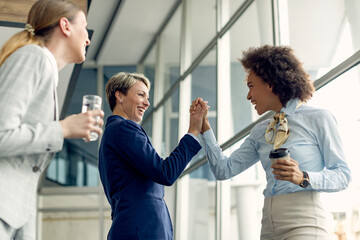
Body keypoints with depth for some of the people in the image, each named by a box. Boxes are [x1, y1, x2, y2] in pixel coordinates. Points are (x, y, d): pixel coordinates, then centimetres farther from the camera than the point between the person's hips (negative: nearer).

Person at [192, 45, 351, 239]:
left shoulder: (319, 119, -1)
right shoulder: (260, 132, 16)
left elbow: (343, 175, -3)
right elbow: (224, 170, 12)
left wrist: (304, 178, -20)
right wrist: (204, 127, 8)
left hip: (303, 223, -5)